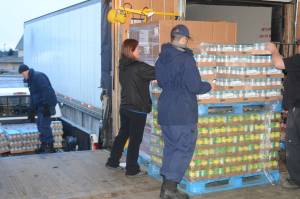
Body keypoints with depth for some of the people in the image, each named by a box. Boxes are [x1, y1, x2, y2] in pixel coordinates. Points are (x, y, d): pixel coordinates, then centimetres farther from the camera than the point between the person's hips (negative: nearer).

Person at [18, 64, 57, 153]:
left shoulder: (38, 76, -16)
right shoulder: (30, 80, 17)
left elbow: (46, 91, -25)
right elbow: (33, 96, 23)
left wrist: (46, 106, -28)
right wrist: (31, 111, 22)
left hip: (47, 104, -10)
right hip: (40, 106, 10)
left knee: (44, 125, -12)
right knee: (40, 125, 11)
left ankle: (50, 147, -6)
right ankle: (43, 146, 20)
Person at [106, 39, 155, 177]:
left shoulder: (123, 67, 6)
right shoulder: (139, 67, -18)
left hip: (124, 107, 8)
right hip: (138, 109, -7)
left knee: (122, 134, 19)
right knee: (135, 139, 2)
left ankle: (113, 162, 29)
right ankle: (132, 169, 10)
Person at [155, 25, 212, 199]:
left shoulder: (162, 58, 9)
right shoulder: (186, 58, -15)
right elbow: (195, 86, -16)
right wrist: (209, 86, 2)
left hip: (165, 109, 8)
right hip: (183, 112, -7)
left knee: (170, 147, 15)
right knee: (184, 149, 2)